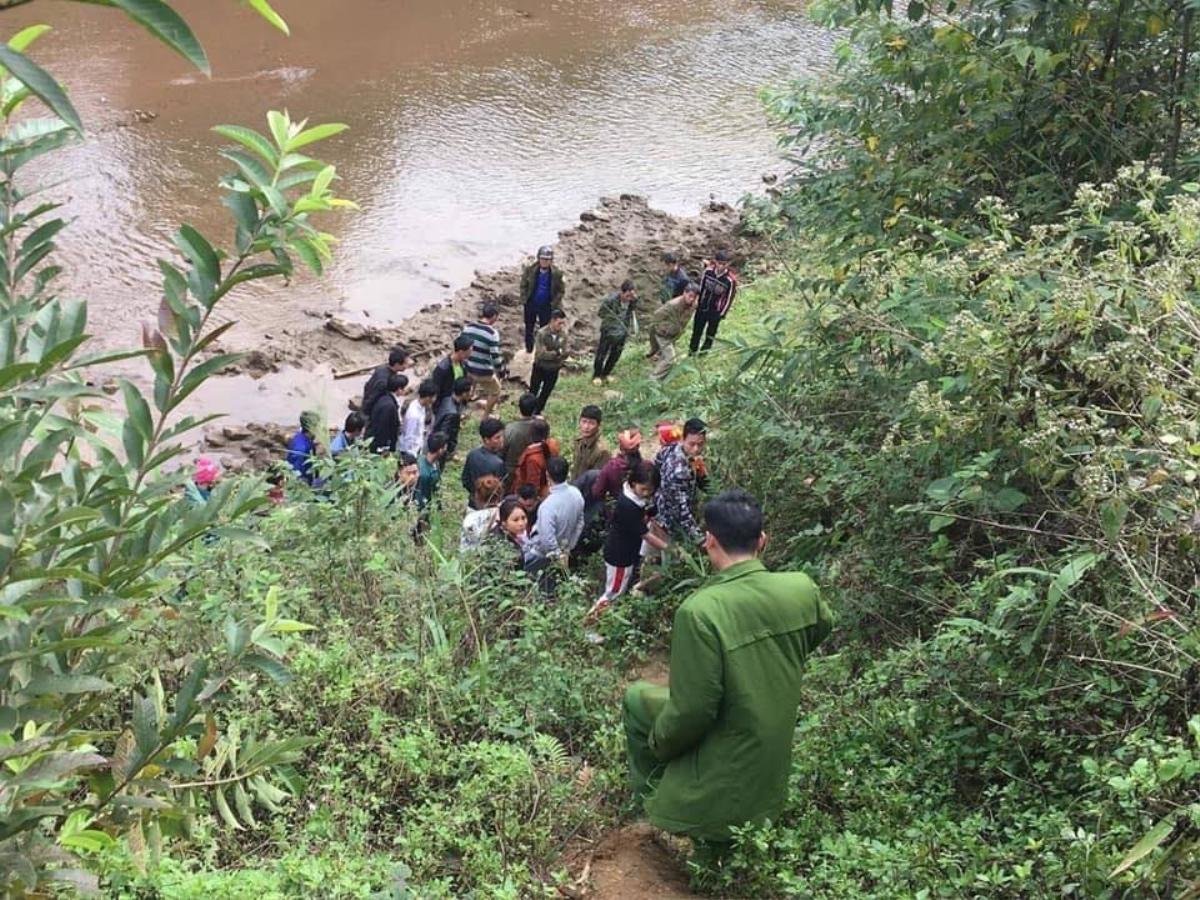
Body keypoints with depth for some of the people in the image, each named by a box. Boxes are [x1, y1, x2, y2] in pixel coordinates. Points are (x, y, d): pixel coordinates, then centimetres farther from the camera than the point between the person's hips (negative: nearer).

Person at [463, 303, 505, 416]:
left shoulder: (467, 327, -5)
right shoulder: (492, 333, -23)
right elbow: (495, 356, -20)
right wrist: (500, 369, -2)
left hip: (468, 368, 5)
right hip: (484, 372, -5)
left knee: (467, 391, 35)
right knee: (495, 391, 24)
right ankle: (485, 417, 37)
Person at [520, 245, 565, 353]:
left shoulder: (557, 273, -12)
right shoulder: (530, 270, -10)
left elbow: (561, 290, -3)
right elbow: (523, 285, 3)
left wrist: (554, 303, -8)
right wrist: (524, 299, -3)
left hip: (546, 306, -2)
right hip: (531, 304, 2)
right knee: (529, 328, 14)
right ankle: (528, 350, 31)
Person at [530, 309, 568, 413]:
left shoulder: (563, 334, -9)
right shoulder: (542, 333, -21)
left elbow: (564, 353, -6)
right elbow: (541, 353, -25)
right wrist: (556, 353, -28)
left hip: (553, 370, 3)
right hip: (540, 368, -3)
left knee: (545, 394, 15)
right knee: (533, 392, 12)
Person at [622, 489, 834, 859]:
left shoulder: (699, 610, -30)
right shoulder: (801, 589, -12)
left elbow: (693, 709, -26)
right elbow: (822, 628, 12)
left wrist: (658, 742, -5)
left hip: (725, 770, -5)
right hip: (774, 763, 5)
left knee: (639, 697, 17)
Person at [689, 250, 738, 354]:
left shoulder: (730, 280, -25)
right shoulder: (708, 270, -14)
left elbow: (729, 298, -13)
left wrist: (722, 314, -7)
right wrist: (697, 301, 8)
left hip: (715, 312, -4)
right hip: (702, 308, 4)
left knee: (710, 335, 12)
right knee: (696, 332, 19)